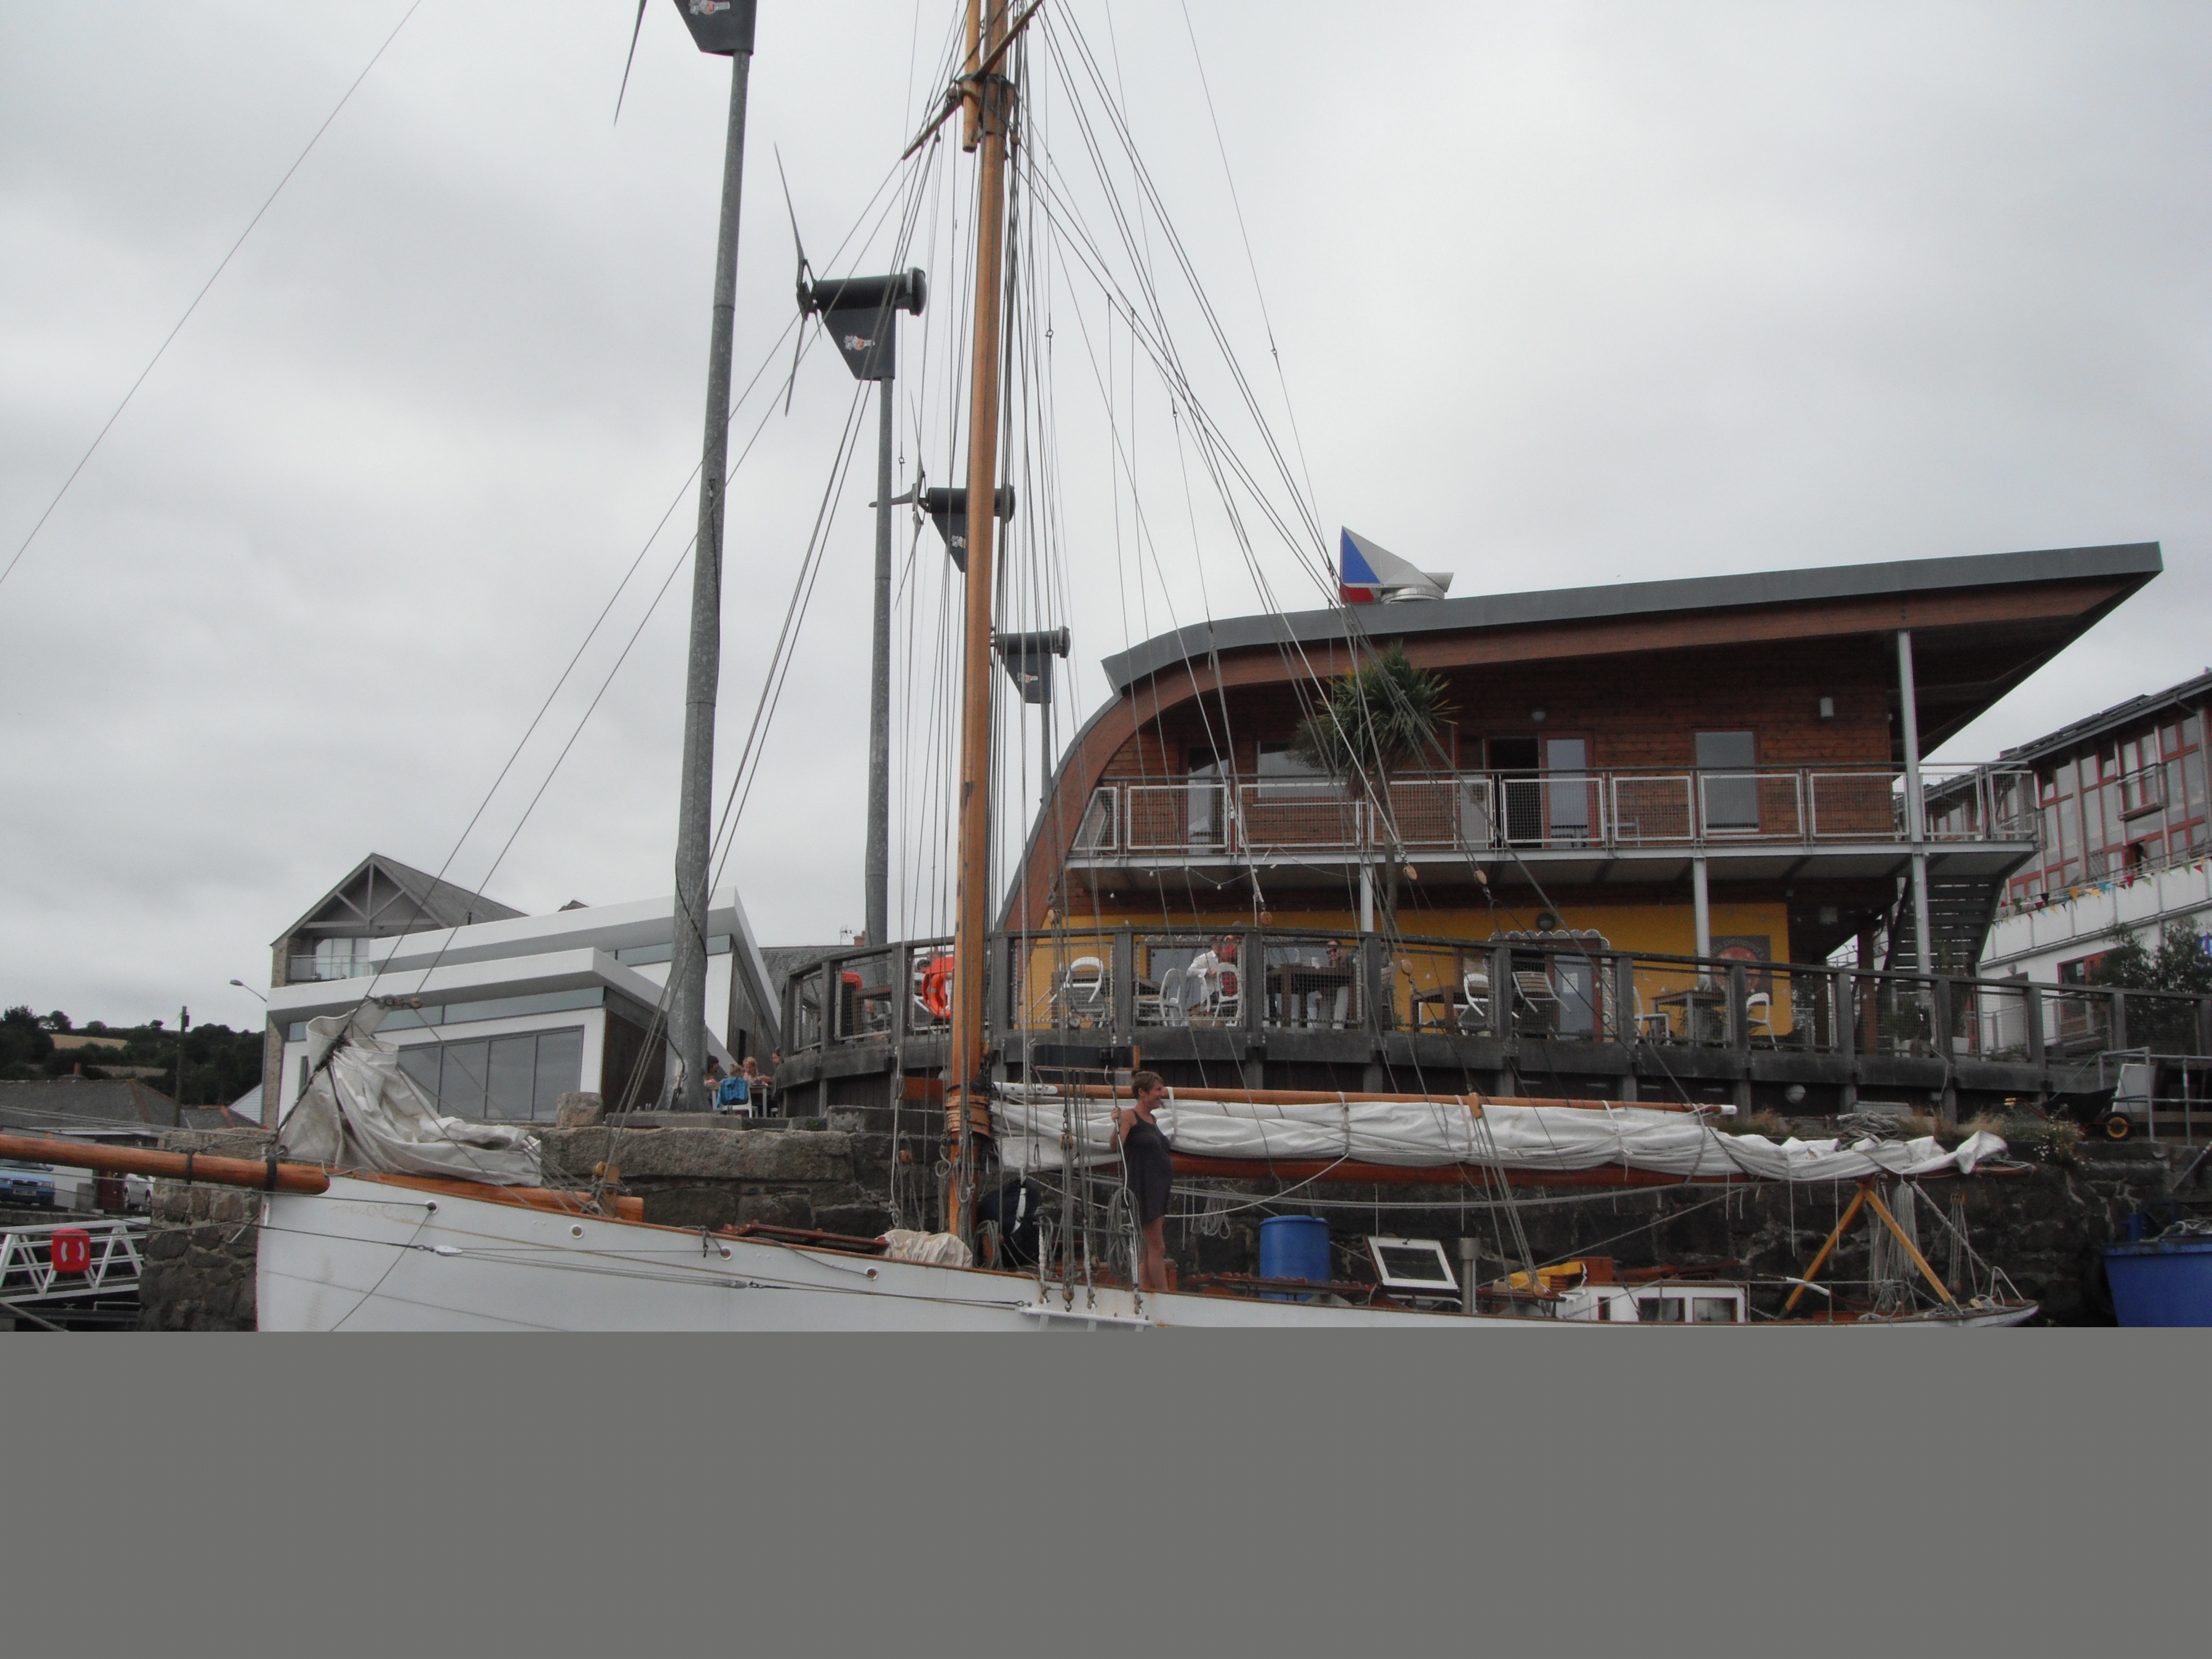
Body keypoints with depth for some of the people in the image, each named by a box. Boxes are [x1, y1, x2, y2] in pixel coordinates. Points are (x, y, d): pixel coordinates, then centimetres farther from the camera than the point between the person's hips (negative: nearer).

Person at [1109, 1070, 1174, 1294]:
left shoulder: (1151, 1118, 16)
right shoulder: (1129, 1115, -9)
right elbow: (1116, 1145, -24)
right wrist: (1116, 1124, -39)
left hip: (1160, 1189, 9)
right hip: (1143, 1189, -9)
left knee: (1150, 1250, 9)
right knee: (1157, 1248, -8)